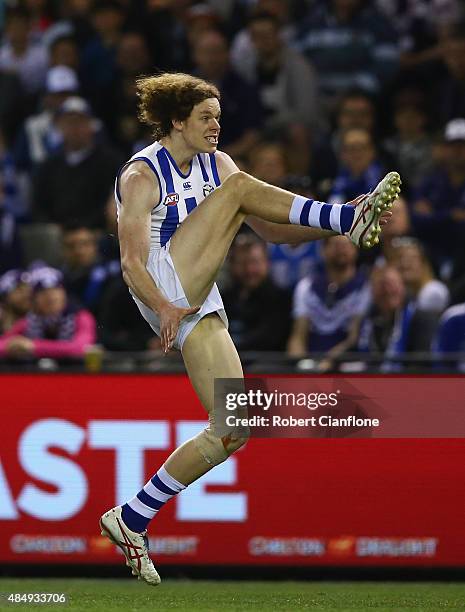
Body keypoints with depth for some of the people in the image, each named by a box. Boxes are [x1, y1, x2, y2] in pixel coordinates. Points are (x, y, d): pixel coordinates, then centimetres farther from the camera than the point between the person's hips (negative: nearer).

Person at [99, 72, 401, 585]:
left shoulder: (215, 164, 15)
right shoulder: (142, 176, -7)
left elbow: (271, 230, 14)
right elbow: (132, 262, -16)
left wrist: (327, 228, -4)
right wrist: (162, 306, -35)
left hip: (200, 306, 7)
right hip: (165, 291, -7)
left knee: (234, 429, -4)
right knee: (239, 186, -16)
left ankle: (131, 519, 3)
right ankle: (353, 219, -28)